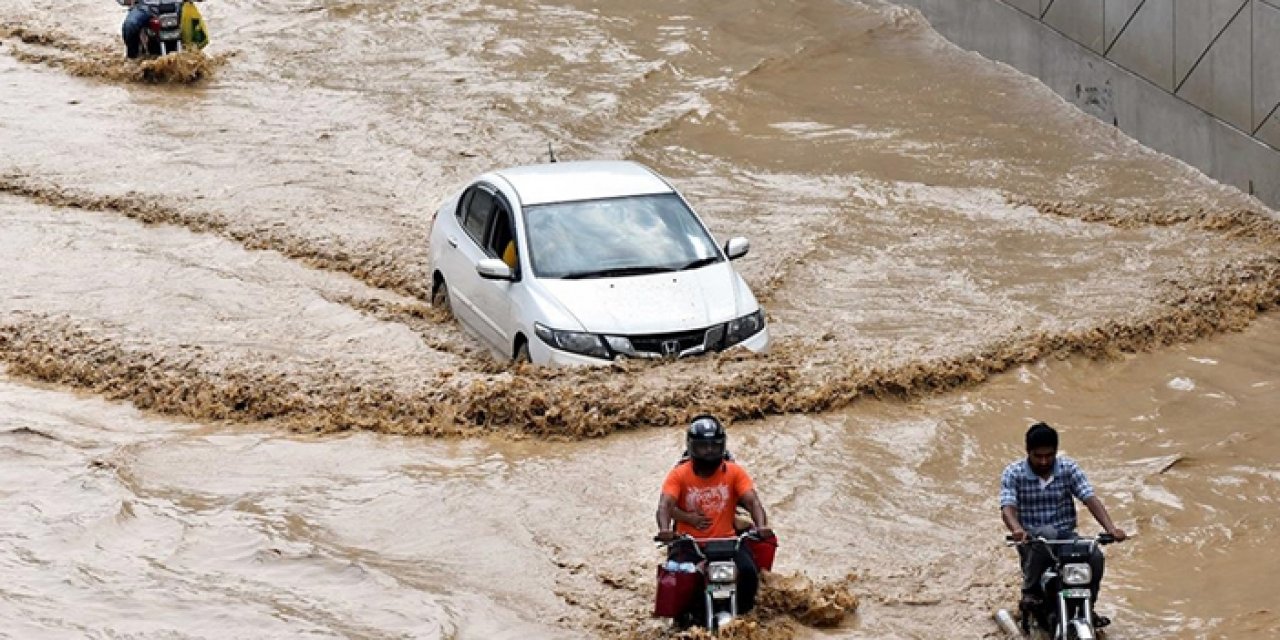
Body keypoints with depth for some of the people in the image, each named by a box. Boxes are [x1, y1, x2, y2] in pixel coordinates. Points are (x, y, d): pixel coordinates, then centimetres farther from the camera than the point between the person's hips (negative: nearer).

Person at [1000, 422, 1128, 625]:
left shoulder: (1069, 468, 3)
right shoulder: (1013, 473, -3)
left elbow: (1090, 498, -8)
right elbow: (1008, 507, -17)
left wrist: (1111, 528, -25)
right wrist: (1017, 529, -41)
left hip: (1065, 535, 3)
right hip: (1031, 539, -3)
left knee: (1095, 556, -26)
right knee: (1047, 534, -38)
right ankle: (1030, 590, -19)